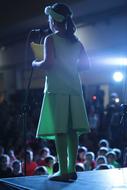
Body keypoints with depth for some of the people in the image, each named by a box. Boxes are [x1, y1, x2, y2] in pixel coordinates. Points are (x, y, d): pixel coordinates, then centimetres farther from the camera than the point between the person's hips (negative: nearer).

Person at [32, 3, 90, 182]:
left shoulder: (51, 39, -5)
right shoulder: (76, 42, 12)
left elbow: (49, 63, -15)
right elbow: (85, 64, 13)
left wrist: (36, 64, 4)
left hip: (57, 89, -6)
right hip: (74, 88, 6)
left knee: (60, 130, -7)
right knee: (72, 130, 7)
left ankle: (63, 171, -9)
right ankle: (72, 169, 9)